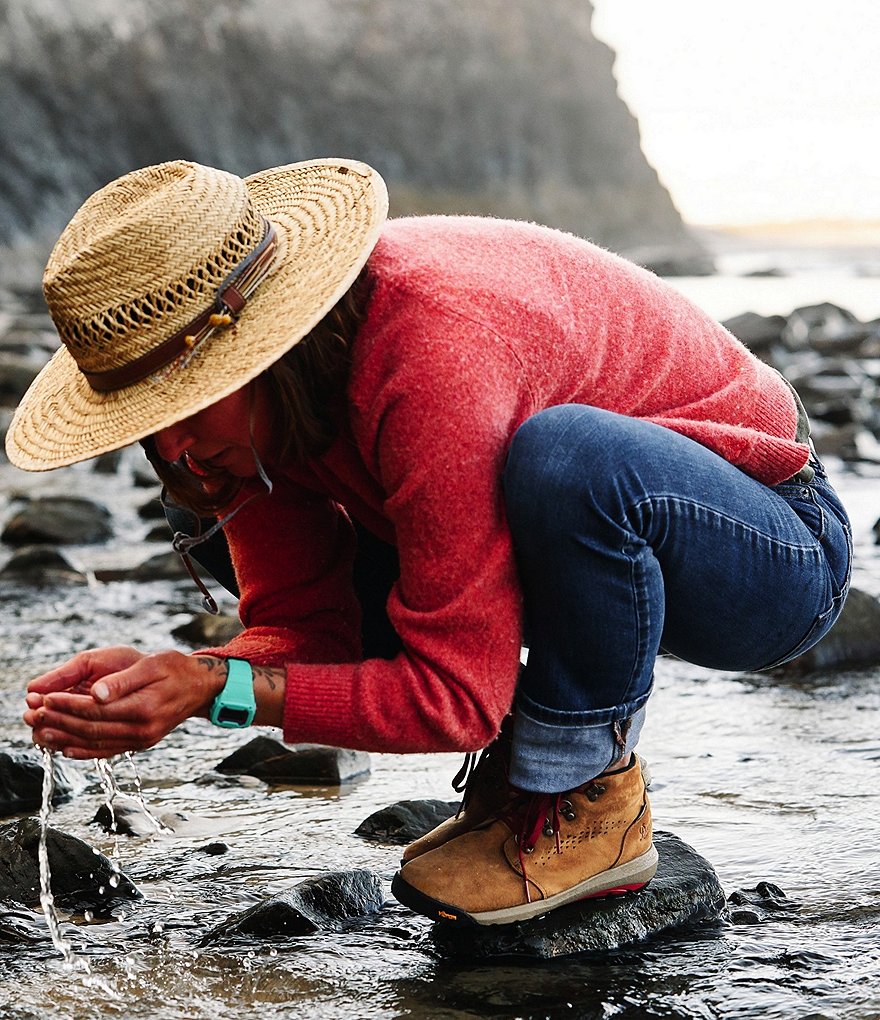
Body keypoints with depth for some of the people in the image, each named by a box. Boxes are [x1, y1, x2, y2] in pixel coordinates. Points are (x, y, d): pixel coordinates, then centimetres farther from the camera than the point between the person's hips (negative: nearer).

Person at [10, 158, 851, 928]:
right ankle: (519, 766, 4)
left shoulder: (433, 359, -34)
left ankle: (589, 800, -17)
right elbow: (303, 628, -8)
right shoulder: (248, 363, -9)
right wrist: (154, 679, -26)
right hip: (608, 541, 8)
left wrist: (220, 689, -34)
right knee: (216, 525, 1)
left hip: (776, 554, -8)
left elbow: (456, 694, -31)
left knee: (568, 453, -42)